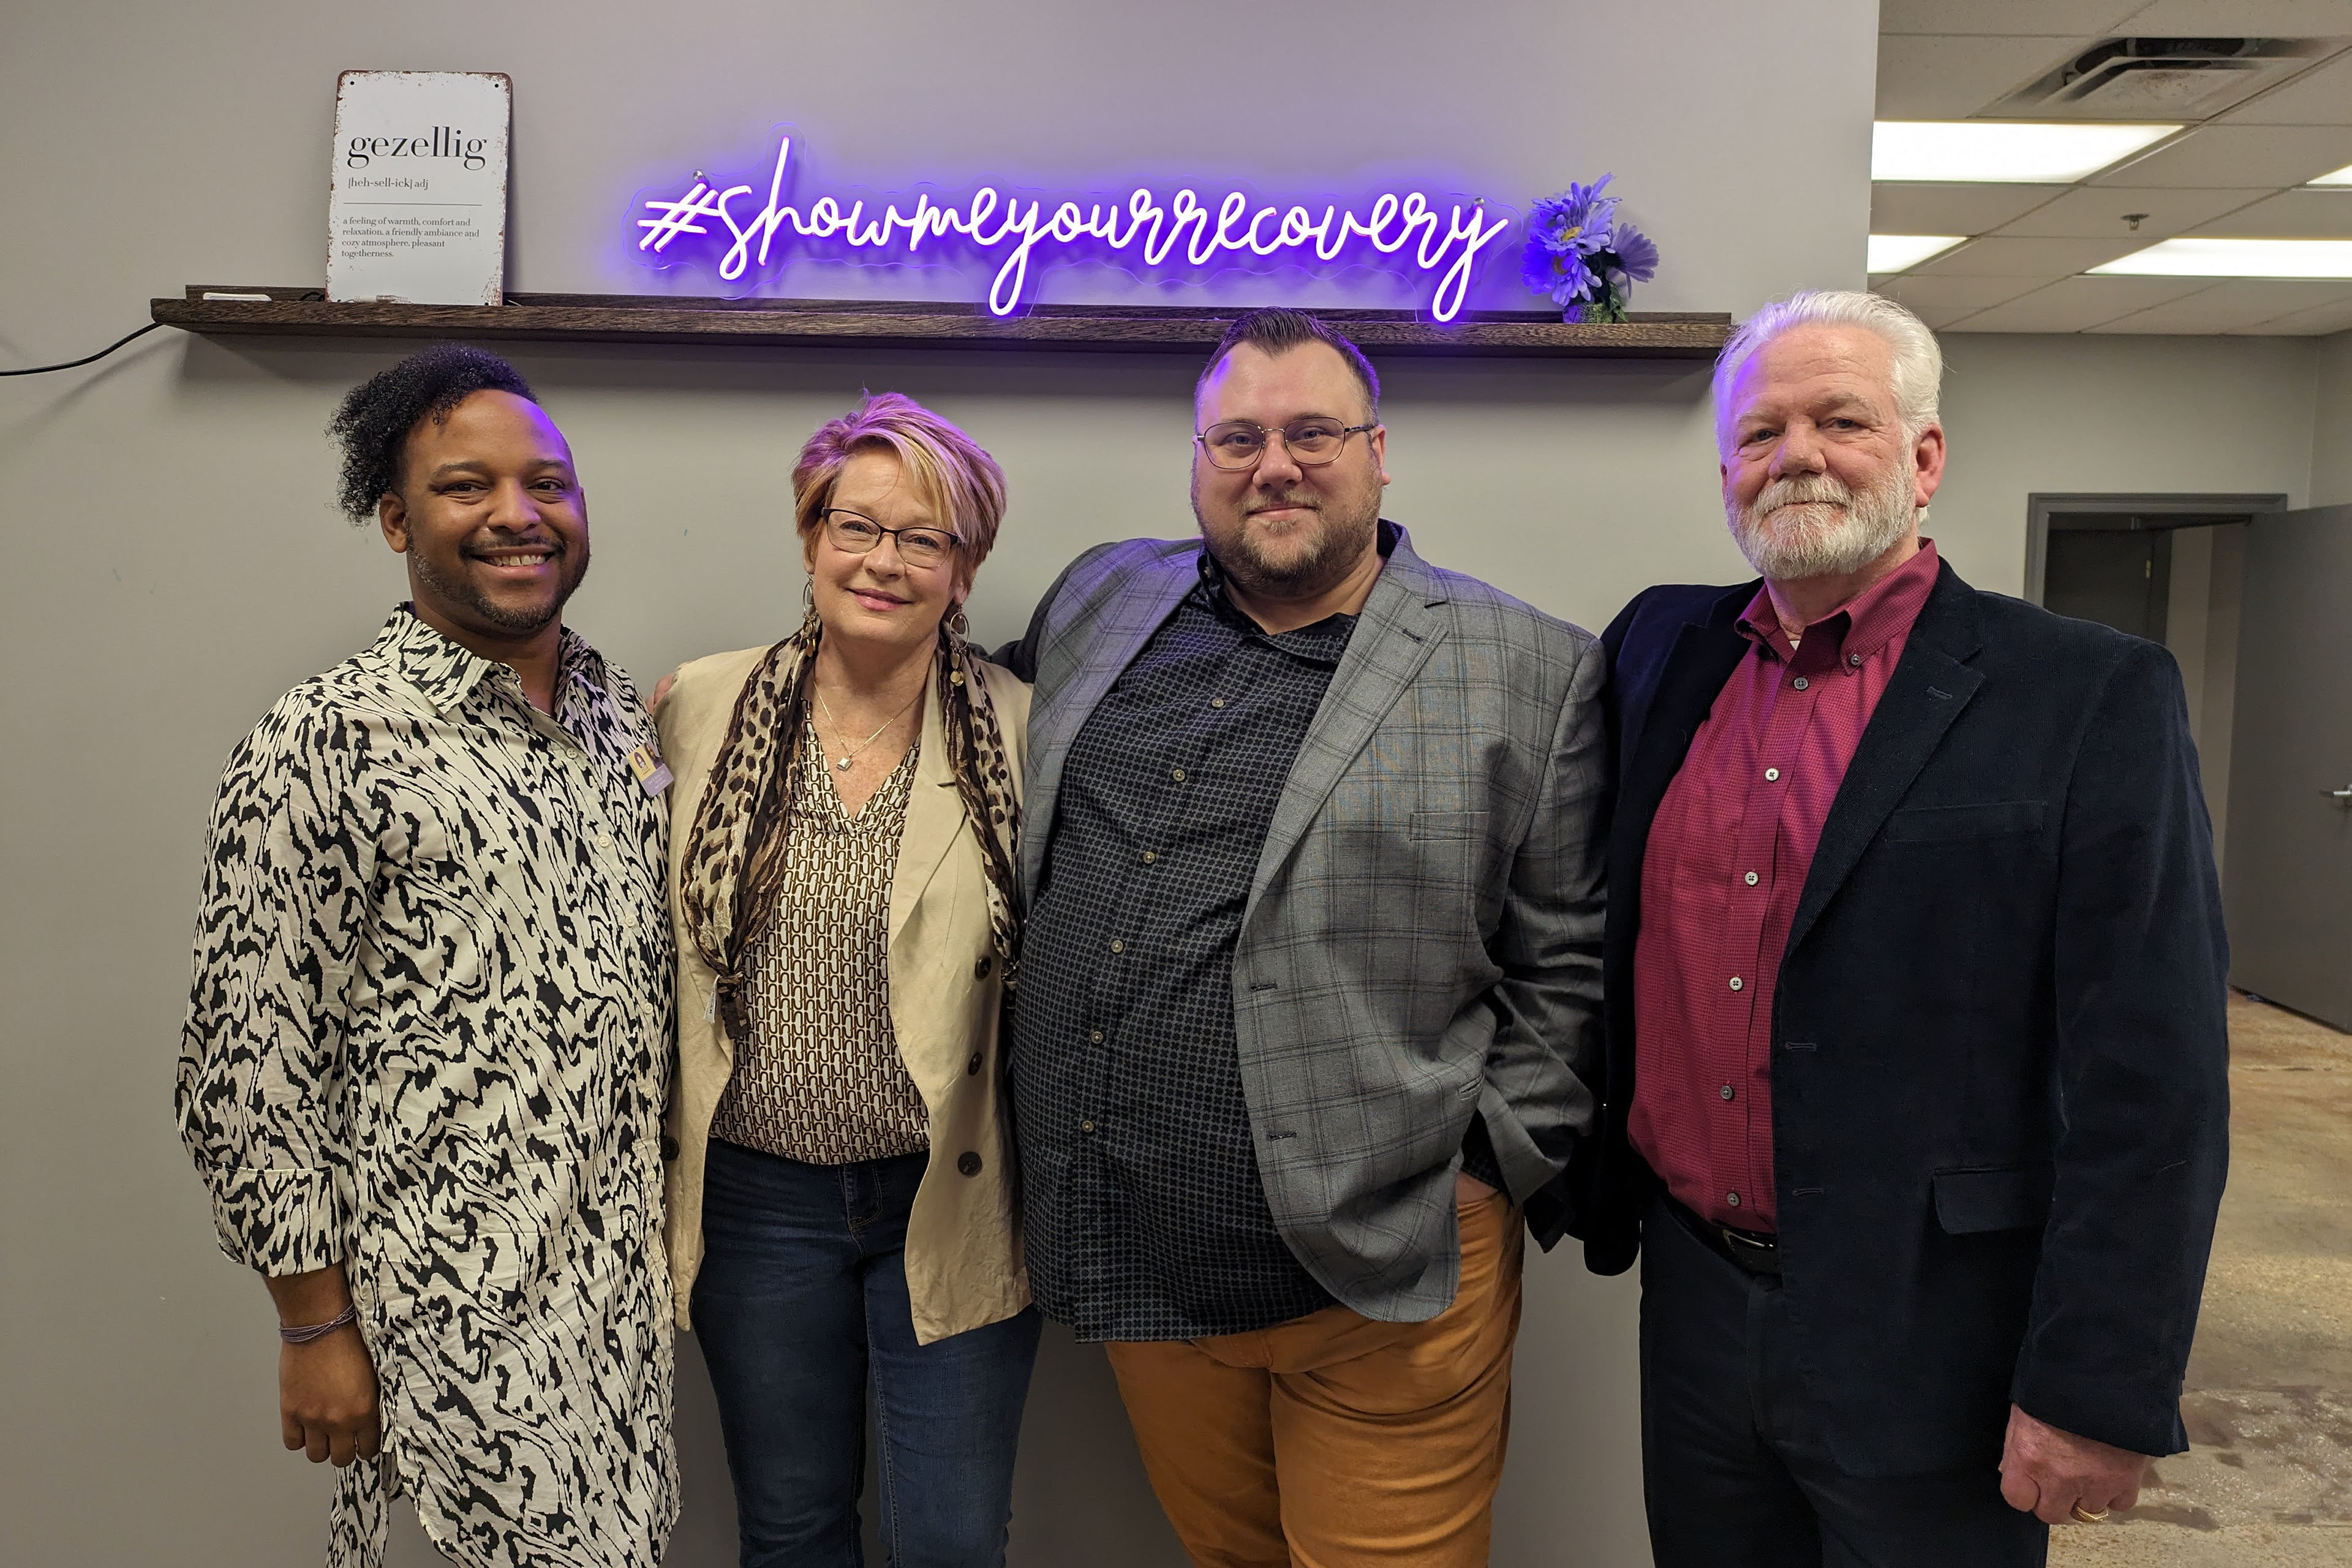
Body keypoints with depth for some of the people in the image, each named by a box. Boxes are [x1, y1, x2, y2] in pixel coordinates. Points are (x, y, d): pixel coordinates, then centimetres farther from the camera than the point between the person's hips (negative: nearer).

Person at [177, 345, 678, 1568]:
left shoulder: (624, 711, 6)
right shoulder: (326, 744, -14)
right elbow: (246, 1070, -12)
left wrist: (667, 1226, 14)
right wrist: (316, 1325, -8)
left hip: (627, 1272, 6)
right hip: (457, 1299, -6)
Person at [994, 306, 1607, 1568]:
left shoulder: (1528, 672, -5)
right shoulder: (1099, 604, 7)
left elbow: (1569, 964, -4)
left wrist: (1493, 1170, -8)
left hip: (1384, 1276, -3)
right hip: (1135, 1264, 4)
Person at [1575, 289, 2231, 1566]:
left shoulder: (2092, 696, -10)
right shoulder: (1659, 652, 4)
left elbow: (2148, 1087, -13)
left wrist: (2096, 1394, -14)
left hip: (1929, 1351, -4)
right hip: (1692, 1305, 4)